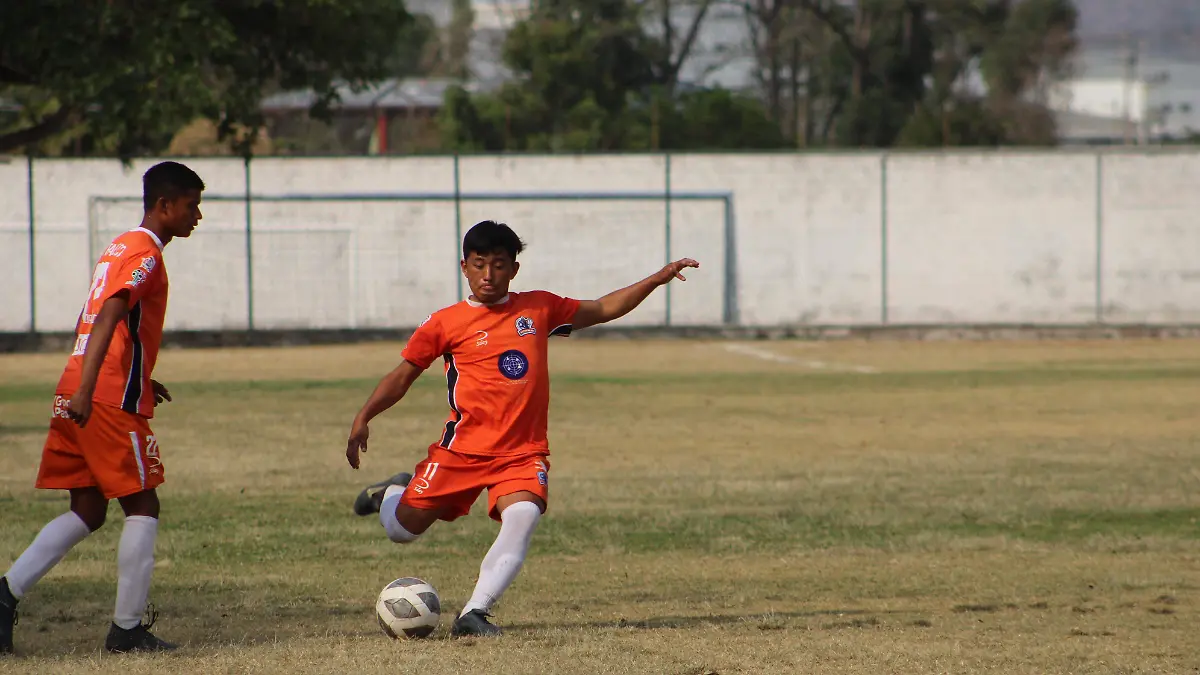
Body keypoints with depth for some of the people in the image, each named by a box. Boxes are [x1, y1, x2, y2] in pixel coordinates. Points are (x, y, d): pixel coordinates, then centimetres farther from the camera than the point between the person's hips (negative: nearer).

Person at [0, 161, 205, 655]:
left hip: (77, 397, 9)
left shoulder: (120, 248, 20)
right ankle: (128, 629, 0)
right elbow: (108, 319, -23)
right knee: (142, 507, 0)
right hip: (112, 402, -9)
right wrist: (87, 390, -33)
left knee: (87, 511, 11)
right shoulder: (145, 254, -10)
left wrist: (138, 380, 30)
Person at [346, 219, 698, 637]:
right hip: (462, 449, -1)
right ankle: (393, 494, 39)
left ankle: (475, 614, -27)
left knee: (522, 518, -28)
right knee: (401, 531, 2)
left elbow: (603, 309, 20)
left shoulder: (539, 309, 10)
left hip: (523, 453, 1)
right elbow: (403, 376, 6)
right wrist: (363, 419, -5)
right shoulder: (445, 323, 2)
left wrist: (656, 280, 13)